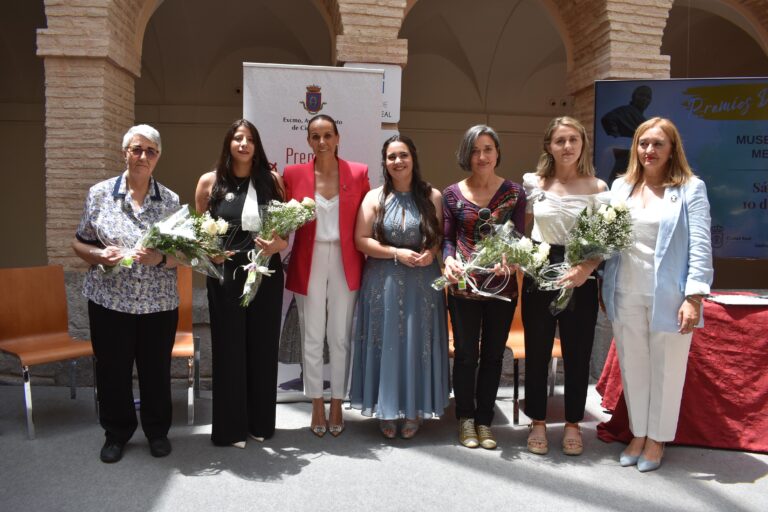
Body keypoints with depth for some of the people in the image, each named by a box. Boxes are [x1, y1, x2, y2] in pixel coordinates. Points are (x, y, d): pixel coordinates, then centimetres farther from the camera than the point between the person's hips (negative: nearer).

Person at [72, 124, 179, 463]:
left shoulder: (170, 200, 2)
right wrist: (100, 255, -15)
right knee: (112, 369, 10)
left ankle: (157, 431, 31)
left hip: (159, 304, 0)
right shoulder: (99, 193, 0)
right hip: (109, 302, 0)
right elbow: (79, 244, 5)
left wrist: (160, 258, -17)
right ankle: (116, 433, 32)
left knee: (156, 369, 9)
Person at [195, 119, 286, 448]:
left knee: (263, 346, 10)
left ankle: (260, 422, 27)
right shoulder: (210, 182, 2)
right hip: (226, 276, -1)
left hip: (267, 275, 2)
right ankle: (230, 427, 21)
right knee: (229, 348, 6)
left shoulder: (272, 180, 5)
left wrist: (279, 244, -10)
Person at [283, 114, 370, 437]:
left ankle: (337, 406, 25)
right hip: (308, 265, 0)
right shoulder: (293, 174, -1)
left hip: (345, 265, 0)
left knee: (340, 338, 9)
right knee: (311, 339, 9)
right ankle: (317, 407, 25)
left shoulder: (358, 173, -1)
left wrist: (367, 262, -5)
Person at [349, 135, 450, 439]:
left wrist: (431, 252, -11)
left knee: (417, 344, 6)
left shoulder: (432, 196, 3)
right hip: (383, 282, 0)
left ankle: (413, 411, 22)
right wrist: (397, 253, -13)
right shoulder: (375, 197, 1)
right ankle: (386, 411, 19)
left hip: (422, 282, 1)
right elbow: (360, 240, -3)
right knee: (386, 344, 5)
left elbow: (443, 236, 10)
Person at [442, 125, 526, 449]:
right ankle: (466, 418, 26)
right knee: (466, 354, 8)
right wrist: (449, 259, -19)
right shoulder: (452, 193, 2)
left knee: (493, 354, 11)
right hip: (463, 287, -1)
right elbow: (447, 238, 1)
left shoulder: (514, 193, 2)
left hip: (502, 286, 1)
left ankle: (485, 420, 27)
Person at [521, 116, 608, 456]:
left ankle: (573, 424, 26)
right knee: (537, 352, 8)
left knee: (577, 353, 8)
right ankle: (537, 422, 24)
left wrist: (586, 269, -16)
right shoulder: (534, 183, 3)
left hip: (580, 279, 0)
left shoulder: (598, 188, 1)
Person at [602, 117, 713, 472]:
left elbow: (700, 247, -8)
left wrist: (694, 297, -15)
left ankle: (657, 440, 26)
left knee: (666, 371, 9)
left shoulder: (691, 189, -3)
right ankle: (638, 434, 31)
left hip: (669, 296, -4)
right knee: (632, 368, 14)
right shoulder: (620, 187, 9)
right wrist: (605, 291, 4)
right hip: (626, 295, 4)